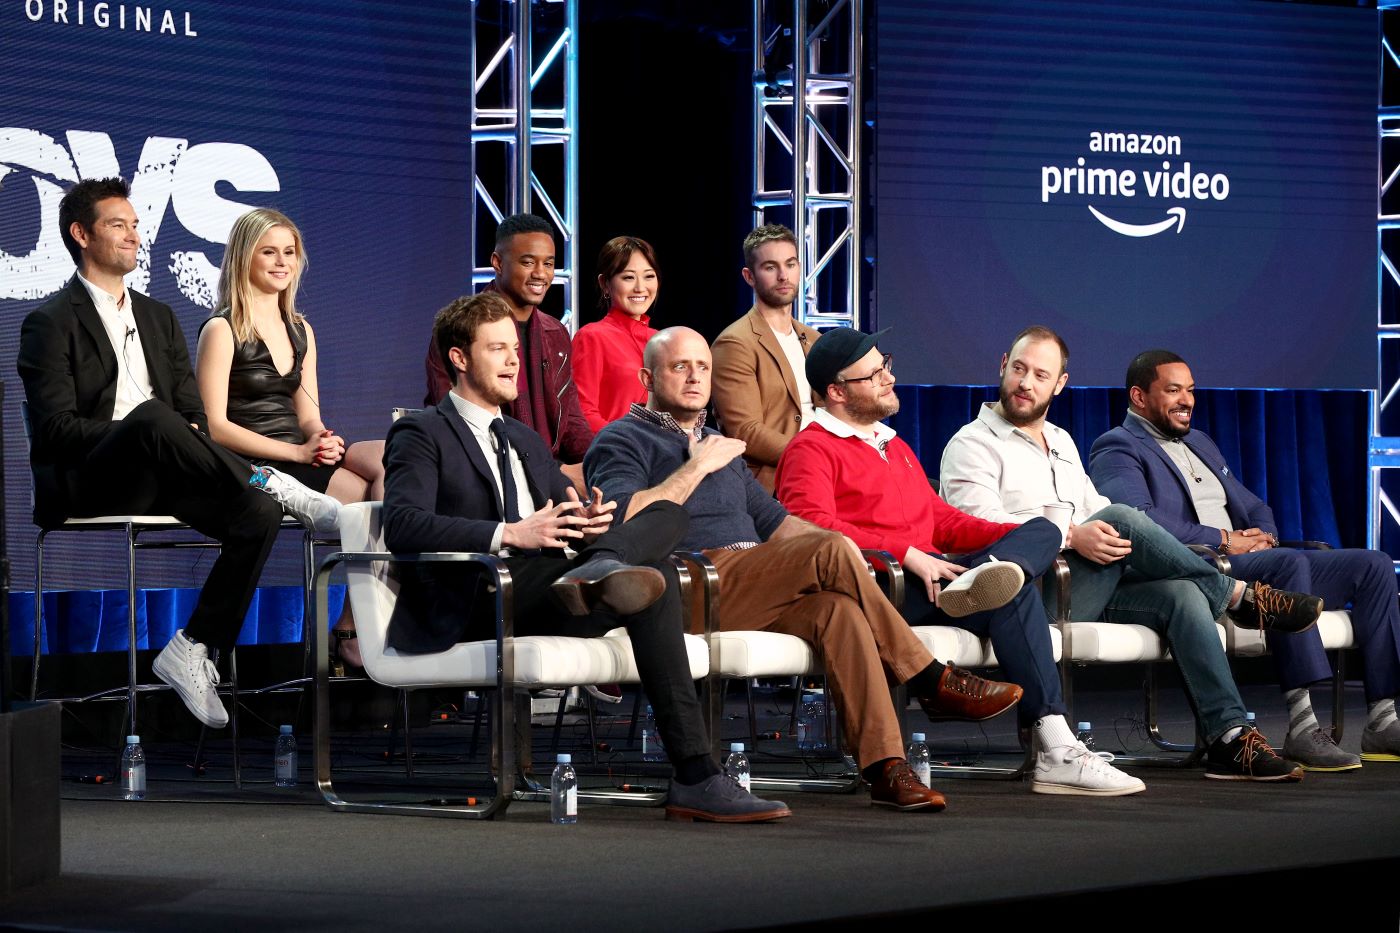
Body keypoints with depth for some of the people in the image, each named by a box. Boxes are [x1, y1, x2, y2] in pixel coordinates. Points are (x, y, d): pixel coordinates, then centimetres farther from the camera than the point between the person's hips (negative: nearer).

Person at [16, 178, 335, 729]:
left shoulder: (158, 319, 23)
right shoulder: (51, 323, 1)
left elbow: (192, 410, 20)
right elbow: (56, 428, -10)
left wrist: (189, 436, -6)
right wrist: (144, 429, -19)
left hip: (155, 477, 6)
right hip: (85, 486, -6)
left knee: (258, 515, -22)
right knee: (151, 419, -39)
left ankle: (193, 649, -17)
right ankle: (272, 484, -24)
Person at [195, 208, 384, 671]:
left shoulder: (300, 331, 20)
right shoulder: (222, 331, -1)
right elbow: (215, 425, -9)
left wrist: (322, 439, -8)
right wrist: (298, 452, -16)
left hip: (301, 456, 6)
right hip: (254, 469, -6)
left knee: (390, 460, -25)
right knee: (385, 496, -24)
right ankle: (353, 629, -15)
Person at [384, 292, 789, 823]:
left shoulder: (527, 443, 32)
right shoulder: (421, 435, 5)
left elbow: (566, 520, 25)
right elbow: (401, 524, -13)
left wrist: (587, 523, -3)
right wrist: (509, 534, -24)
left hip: (543, 598, 7)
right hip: (473, 608, -7)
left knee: (667, 516, -17)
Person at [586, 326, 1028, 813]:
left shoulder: (718, 445, 33)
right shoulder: (622, 441, 8)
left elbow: (773, 521, 29)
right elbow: (623, 521, -12)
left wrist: (835, 543, 9)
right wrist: (697, 468, -8)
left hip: (754, 590, 7)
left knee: (836, 608, -27)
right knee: (831, 554, -25)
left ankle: (886, 768, -35)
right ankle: (933, 682, -15)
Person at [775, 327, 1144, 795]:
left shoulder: (894, 446, 32)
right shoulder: (812, 450, 2)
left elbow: (940, 519, 30)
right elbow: (813, 527, -16)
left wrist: (1014, 537, 11)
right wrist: (907, 554, -21)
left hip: (931, 576, 9)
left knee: (1043, 530, -11)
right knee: (1014, 594, -28)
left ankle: (985, 575, -45)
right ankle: (1055, 753, -35)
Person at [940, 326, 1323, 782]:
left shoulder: (1061, 442, 28)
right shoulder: (972, 446, 3)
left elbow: (1095, 516, 28)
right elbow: (982, 526, -14)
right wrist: (1070, 535, -25)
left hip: (1088, 593, 7)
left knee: (1182, 594, -21)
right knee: (1119, 518, -29)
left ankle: (1230, 739, -27)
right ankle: (1239, 595, -13)